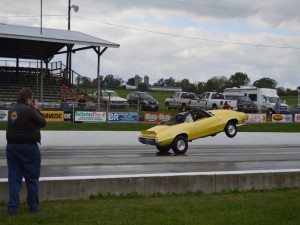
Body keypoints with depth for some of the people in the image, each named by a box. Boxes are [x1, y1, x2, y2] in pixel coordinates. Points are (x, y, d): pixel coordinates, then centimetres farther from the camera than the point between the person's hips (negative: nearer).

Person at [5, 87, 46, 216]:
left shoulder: (12, 109, 7)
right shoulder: (29, 110, -16)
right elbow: (42, 123, -6)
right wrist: (36, 109, 4)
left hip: (12, 146, 6)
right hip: (28, 147, -6)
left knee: (14, 178, 8)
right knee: (32, 178, 8)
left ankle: (12, 208, 6)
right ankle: (33, 206, 16)